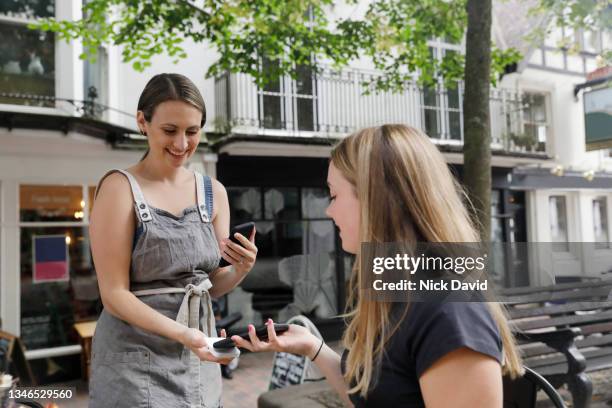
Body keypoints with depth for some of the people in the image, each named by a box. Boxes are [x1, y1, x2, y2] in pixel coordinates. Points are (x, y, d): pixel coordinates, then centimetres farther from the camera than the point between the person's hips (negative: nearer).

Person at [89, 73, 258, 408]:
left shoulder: (213, 192, 2)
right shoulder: (120, 187, -12)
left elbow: (212, 286, 7)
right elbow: (115, 294, -15)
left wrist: (241, 269, -13)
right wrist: (183, 334, -26)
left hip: (198, 359, 5)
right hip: (137, 358, -5)